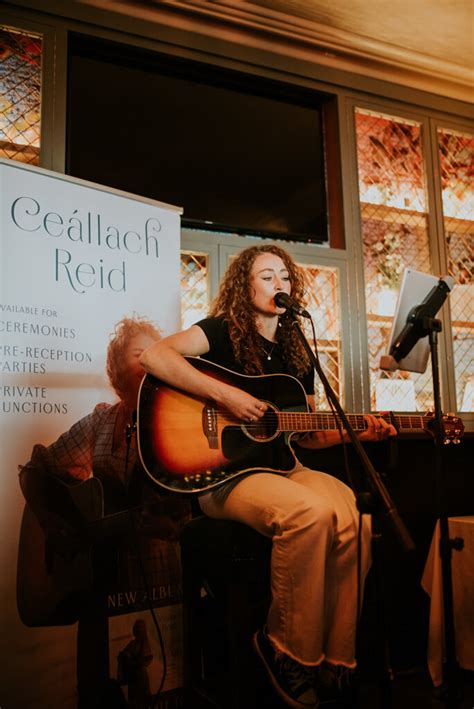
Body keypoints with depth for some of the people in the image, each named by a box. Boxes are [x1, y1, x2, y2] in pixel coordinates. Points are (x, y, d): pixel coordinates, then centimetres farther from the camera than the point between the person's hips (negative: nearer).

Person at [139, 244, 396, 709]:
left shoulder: (297, 355, 16)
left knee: (354, 515, -22)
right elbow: (154, 356, -20)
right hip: (221, 472, -6)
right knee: (311, 512, -32)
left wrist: (356, 433, 2)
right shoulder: (222, 331, -1)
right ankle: (288, 649, -9)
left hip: (281, 466, 6)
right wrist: (225, 395, -24)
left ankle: (336, 660, -7)